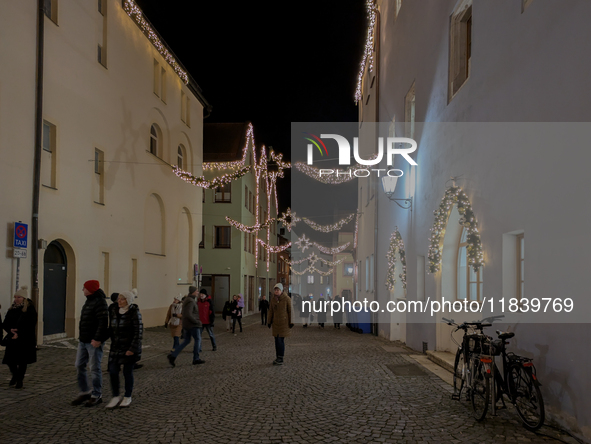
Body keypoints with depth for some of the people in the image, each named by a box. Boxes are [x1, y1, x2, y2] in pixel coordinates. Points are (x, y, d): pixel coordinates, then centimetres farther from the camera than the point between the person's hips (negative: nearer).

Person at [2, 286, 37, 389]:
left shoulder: (30, 310, -7)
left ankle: (20, 380, 17)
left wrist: (19, 334, -18)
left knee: (22, 361, 2)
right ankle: (15, 375, 32)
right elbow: (5, 324, 7)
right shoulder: (11, 309, 8)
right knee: (9, 359, 5)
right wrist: (10, 330, -13)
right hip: (12, 339, 5)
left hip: (25, 341, -5)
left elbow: (30, 326, -13)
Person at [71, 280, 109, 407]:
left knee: (95, 369, -1)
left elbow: (103, 322, -23)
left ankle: (97, 395, 10)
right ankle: (84, 392, 23)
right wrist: (81, 337, 20)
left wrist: (98, 339, -27)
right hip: (83, 341, 10)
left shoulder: (100, 302, -16)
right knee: (79, 366, 12)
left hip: (94, 342, -10)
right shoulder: (89, 301, 15)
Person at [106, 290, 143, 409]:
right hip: (116, 346, 5)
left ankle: (127, 397, 20)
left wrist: (133, 348, -19)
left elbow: (138, 331, -16)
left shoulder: (134, 312, -14)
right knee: (112, 371, 1)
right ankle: (115, 397, 15)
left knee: (127, 372, 4)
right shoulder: (114, 309, 1)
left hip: (129, 346, -5)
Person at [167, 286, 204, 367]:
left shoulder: (187, 300, 13)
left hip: (186, 325, 10)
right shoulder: (190, 301, -19)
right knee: (198, 340, 4)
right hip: (192, 325, -9)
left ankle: (173, 356, 4)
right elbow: (188, 315, -28)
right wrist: (197, 322, -21)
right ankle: (196, 359, 12)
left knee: (186, 341, 13)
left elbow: (183, 314, 21)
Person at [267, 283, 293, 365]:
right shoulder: (273, 299, 6)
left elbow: (290, 311, -6)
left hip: (284, 322, -5)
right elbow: (271, 311, 14)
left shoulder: (287, 299, -9)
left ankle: (280, 359, 0)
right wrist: (269, 321, 13)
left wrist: (291, 322, -8)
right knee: (277, 340, 8)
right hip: (275, 323, 5)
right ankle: (278, 358, 17)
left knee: (280, 340, -8)